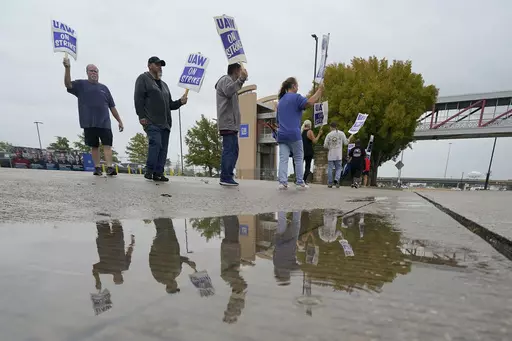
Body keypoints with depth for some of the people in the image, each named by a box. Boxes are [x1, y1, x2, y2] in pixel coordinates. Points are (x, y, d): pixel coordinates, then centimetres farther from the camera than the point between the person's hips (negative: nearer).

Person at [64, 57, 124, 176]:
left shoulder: (104, 88, 16)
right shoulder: (81, 84, 12)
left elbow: (112, 107, 14)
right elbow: (68, 84, -7)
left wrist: (119, 121, 9)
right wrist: (67, 68, -19)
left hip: (104, 123, 1)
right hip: (89, 123, 0)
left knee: (107, 145, -10)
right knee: (94, 146, 4)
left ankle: (110, 167, -16)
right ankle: (97, 168, 9)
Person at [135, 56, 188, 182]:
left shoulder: (164, 84, 29)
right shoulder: (143, 78, 7)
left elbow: (170, 104, 27)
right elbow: (138, 98, -5)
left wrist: (180, 102, 7)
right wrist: (141, 116, -15)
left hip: (165, 122, 7)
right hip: (151, 121, -7)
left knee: (163, 148, 1)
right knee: (156, 143, -20)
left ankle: (158, 173, 5)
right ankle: (149, 171, -8)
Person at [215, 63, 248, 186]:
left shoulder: (229, 80, 28)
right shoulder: (226, 79, -4)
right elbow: (228, 91, -26)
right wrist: (241, 79, -34)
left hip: (231, 123, 11)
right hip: (228, 123, -11)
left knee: (233, 151, 11)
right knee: (229, 150, -12)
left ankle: (227, 176, 16)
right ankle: (225, 178, -10)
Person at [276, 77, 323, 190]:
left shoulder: (280, 101, 22)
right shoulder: (296, 97, 0)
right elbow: (309, 102, -17)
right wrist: (320, 90, -6)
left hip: (281, 135, 6)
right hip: (294, 134, -5)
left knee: (283, 159, -1)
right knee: (298, 159, 5)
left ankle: (282, 182, -9)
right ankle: (300, 183, 7)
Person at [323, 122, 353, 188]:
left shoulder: (329, 134, 1)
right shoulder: (341, 133, 2)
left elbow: (325, 146, 0)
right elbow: (346, 142, 4)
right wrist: (350, 138, 23)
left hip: (331, 155, 0)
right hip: (338, 155, 0)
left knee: (330, 169, 6)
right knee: (338, 168, 9)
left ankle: (330, 183, 5)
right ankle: (336, 179, -13)